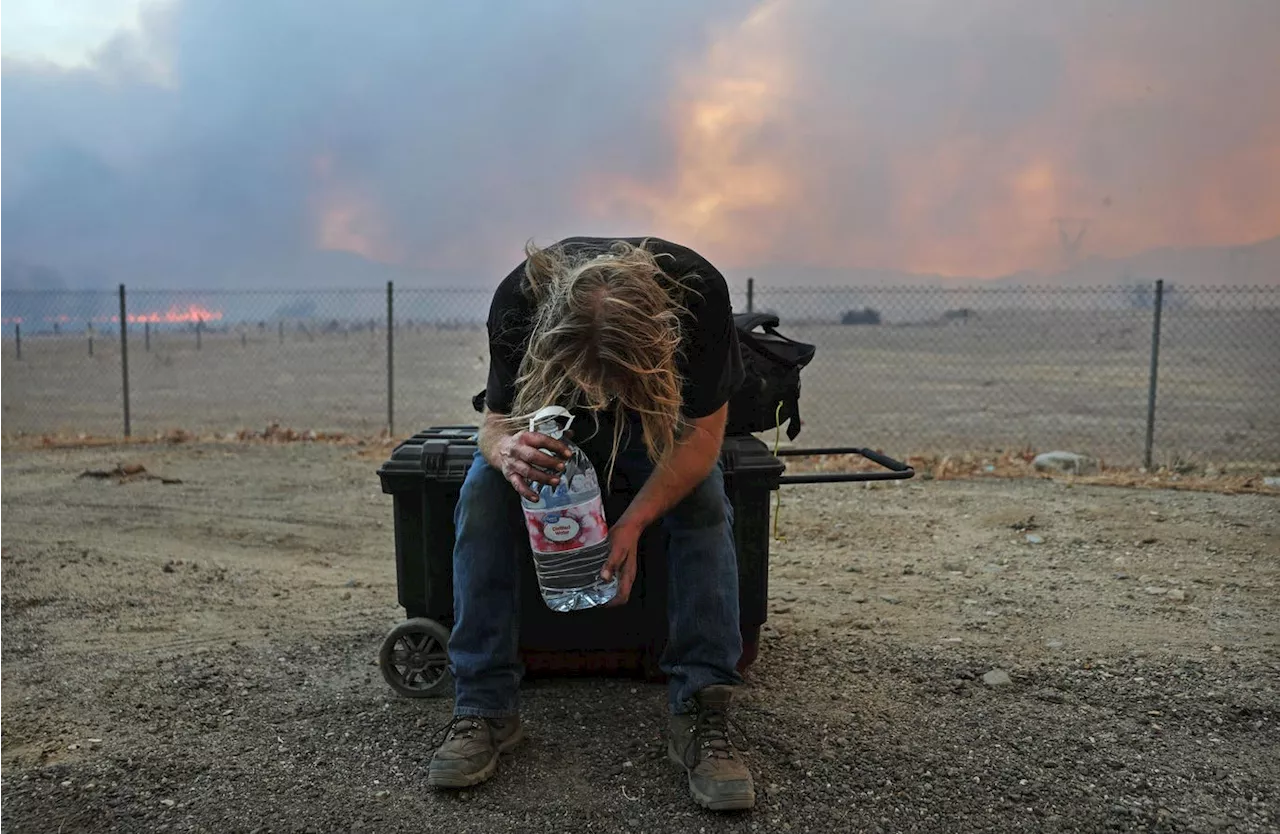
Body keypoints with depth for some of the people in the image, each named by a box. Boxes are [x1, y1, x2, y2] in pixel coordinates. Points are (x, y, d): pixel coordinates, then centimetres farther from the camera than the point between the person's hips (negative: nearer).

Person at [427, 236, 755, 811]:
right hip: (549, 417, 1)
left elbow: (704, 434, -27)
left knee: (705, 501, -29)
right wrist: (507, 451, -50)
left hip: (660, 423, 0)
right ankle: (484, 707, -19)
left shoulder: (697, 290, -36)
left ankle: (701, 712, -22)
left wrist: (632, 523, -40)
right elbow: (494, 422, -24)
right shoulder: (520, 298, -35)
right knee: (483, 490, -26)